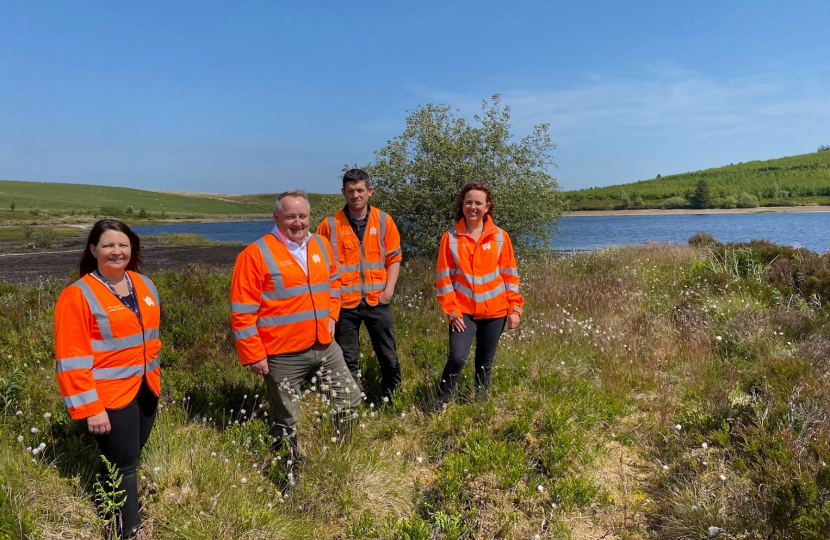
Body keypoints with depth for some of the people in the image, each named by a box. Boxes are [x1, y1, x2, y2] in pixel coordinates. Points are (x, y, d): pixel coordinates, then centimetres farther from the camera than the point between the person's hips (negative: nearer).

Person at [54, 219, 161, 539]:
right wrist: (89, 408, -16)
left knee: (131, 458, 18)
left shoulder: (144, 285, 6)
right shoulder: (78, 295, -14)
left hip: (146, 390, 6)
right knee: (123, 466, 4)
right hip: (111, 397, -6)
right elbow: (71, 359, -15)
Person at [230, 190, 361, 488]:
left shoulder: (321, 245, 5)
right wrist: (254, 355, -14)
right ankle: (291, 477, 32)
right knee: (286, 420, 11)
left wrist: (331, 315, 9)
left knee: (350, 400, 15)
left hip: (325, 346, 6)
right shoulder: (256, 254, -13)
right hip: (282, 354, -5)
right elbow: (242, 311, -13)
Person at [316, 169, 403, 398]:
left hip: (377, 300, 1)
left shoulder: (384, 220, 1)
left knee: (389, 356, 10)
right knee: (347, 360, 11)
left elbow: (394, 257, 5)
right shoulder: (330, 224, -4)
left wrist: (389, 288, -6)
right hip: (344, 303, -1)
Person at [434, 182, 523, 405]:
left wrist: (515, 308, 0)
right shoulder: (450, 237, -1)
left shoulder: (500, 237, 3)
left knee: (485, 363, 10)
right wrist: (452, 311, -7)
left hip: (494, 311, 2)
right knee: (457, 357, -17)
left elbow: (510, 275, 6)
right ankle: (440, 404, 0)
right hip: (463, 311, -2)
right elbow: (443, 278, -2)